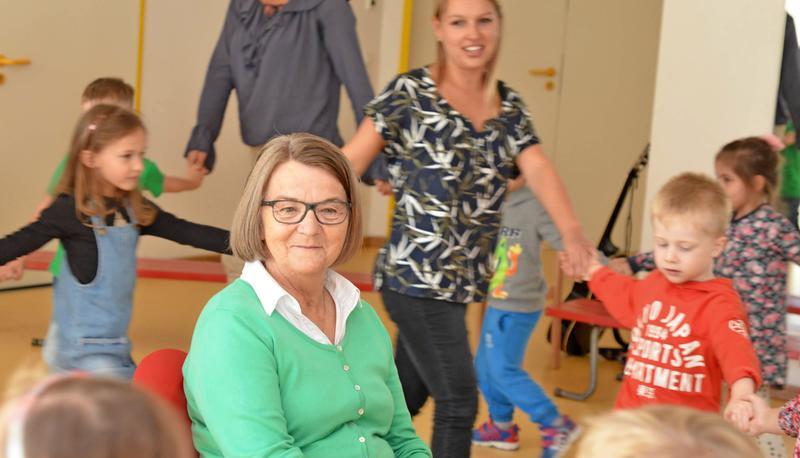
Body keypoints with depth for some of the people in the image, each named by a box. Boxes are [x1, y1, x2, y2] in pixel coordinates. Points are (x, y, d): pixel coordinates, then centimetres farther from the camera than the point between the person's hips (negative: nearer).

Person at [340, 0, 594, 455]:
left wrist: (571, 230, -25)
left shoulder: (508, 106, 9)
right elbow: (350, 163, -8)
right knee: (459, 400, -6)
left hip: (463, 279, 6)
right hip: (415, 276, -6)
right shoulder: (410, 93, -7)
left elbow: (538, 168, -8)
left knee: (406, 398, 15)